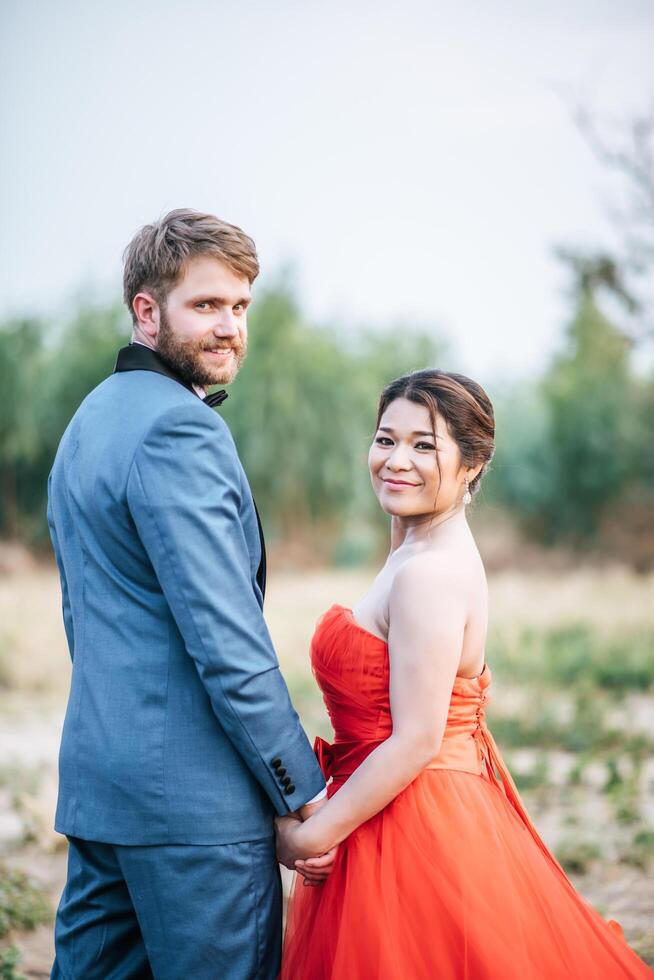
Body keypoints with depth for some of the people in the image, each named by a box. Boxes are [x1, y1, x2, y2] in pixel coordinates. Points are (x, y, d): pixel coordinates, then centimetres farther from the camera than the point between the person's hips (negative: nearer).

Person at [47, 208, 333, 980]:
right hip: (190, 798, -10)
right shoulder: (179, 428, -15)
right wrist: (304, 793, -13)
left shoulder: (91, 418, 17)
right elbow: (227, 642, -19)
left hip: (95, 784, 10)